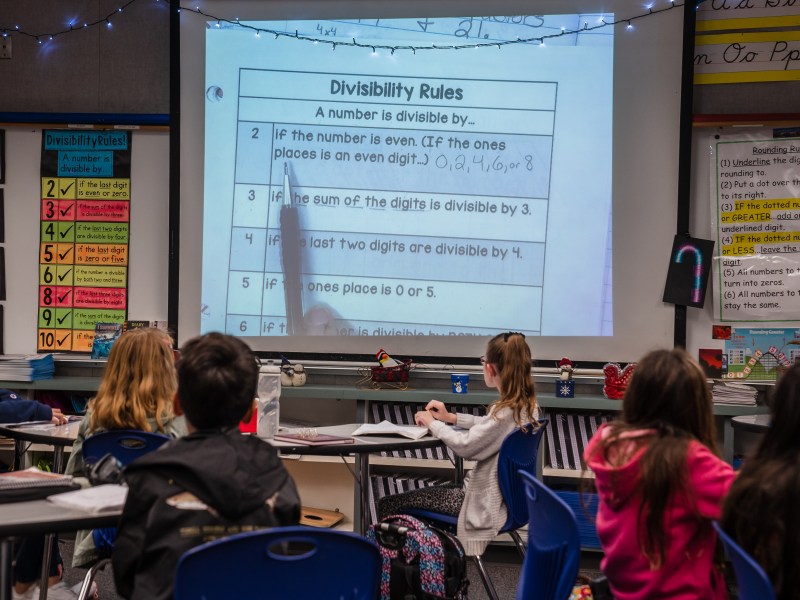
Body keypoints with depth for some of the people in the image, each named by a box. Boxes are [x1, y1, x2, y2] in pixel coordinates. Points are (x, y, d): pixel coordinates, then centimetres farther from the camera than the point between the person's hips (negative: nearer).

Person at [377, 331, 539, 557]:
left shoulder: (506, 410, -26)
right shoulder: (526, 405, 3)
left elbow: (465, 445, -26)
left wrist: (432, 423, -10)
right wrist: (452, 418, 13)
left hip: (485, 503, -10)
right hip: (501, 493, 10)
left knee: (389, 505, -9)